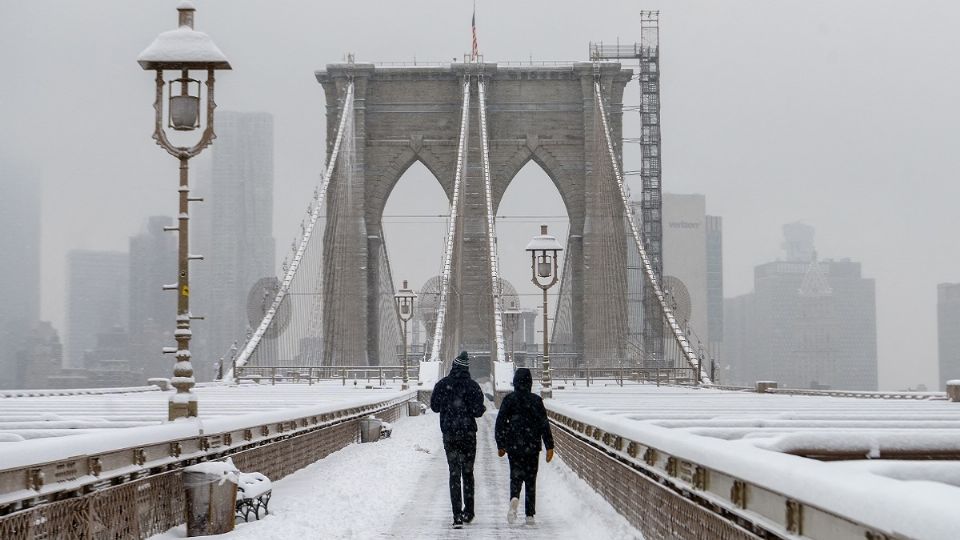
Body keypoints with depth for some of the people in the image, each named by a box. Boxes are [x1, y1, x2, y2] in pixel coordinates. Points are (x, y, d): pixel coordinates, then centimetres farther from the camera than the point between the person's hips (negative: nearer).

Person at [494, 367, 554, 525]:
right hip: (532, 447, 0)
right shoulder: (536, 400, -4)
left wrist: (500, 445, 9)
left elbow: (500, 423, 0)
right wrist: (549, 446, 0)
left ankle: (514, 498, -23)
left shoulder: (509, 399, -1)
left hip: (514, 447, 0)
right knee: (531, 479, 8)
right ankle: (530, 515, 6)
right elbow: (544, 424, -5)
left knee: (516, 476, 9)